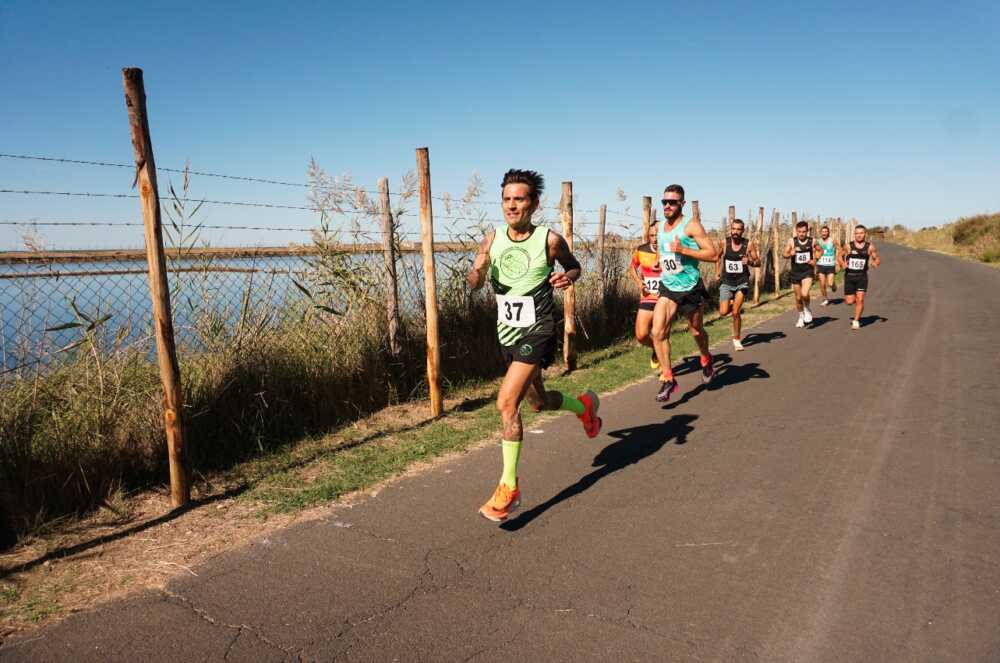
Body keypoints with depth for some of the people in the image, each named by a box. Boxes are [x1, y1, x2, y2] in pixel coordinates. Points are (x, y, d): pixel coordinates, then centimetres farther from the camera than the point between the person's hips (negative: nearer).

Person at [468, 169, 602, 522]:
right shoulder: (492, 238, 0)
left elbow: (574, 266, 7)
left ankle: (509, 487, -5)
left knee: (507, 402, -18)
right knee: (539, 401, 21)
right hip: (507, 333, 6)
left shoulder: (550, 240, -10)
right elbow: (475, 281, 1)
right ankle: (584, 406, 53)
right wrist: (475, 276, -23)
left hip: (537, 333, -6)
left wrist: (567, 277, -17)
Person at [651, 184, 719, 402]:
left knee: (696, 331, 16)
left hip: (691, 288, -4)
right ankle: (667, 379, -4)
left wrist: (683, 250, -25)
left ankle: (706, 360, 47)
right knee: (658, 332, -13)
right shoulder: (660, 226, 7)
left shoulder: (691, 225, -12)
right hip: (667, 288, 4)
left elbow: (713, 254, -17)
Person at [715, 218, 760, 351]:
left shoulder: (749, 244, -8)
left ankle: (736, 339, 11)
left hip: (742, 282, -1)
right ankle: (732, 303, 30)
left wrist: (750, 262, -21)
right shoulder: (724, 243, -5)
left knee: (735, 313, -10)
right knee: (723, 312, -7)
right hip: (726, 282, 2)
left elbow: (758, 262, 0)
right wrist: (717, 272, 8)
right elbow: (717, 256, 15)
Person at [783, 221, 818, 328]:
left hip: (807, 272, -2)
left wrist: (814, 260, -6)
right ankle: (801, 317, 34)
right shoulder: (792, 241, -5)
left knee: (804, 294, -23)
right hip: (795, 273, 2)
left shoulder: (812, 241, -4)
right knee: (798, 298, 12)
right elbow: (785, 254, -9)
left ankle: (807, 310, 8)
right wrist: (790, 254, -32)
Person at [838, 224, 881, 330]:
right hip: (849, 275, 0)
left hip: (862, 276, 0)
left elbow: (877, 258, 8)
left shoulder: (870, 247, -2)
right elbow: (840, 256, 9)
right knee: (849, 302, 0)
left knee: (860, 299, -12)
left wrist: (876, 262, -16)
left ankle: (856, 321, 3)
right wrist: (842, 263, -12)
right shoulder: (848, 246, -4)